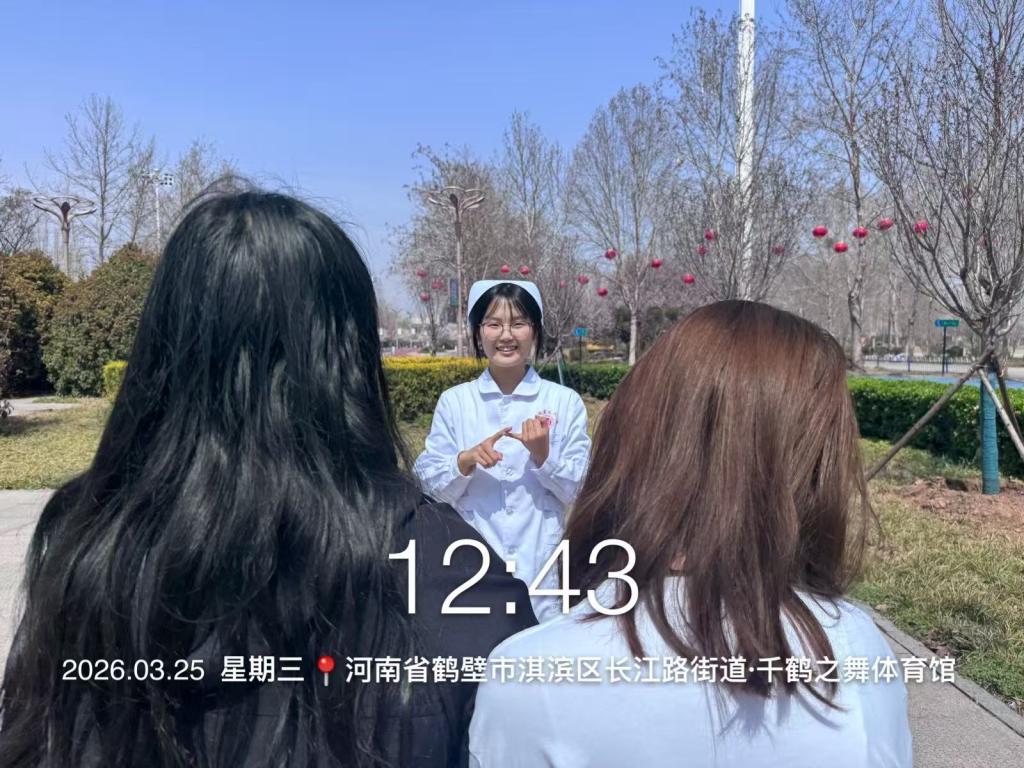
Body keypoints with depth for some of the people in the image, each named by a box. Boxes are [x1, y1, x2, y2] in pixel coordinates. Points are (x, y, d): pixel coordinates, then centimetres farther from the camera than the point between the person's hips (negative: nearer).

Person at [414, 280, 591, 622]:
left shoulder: (565, 402, 0)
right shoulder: (453, 402, 2)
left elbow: (580, 490, 1)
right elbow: (430, 485, 2)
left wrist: (543, 455, -15)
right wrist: (466, 460, -16)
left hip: (542, 567, 0)